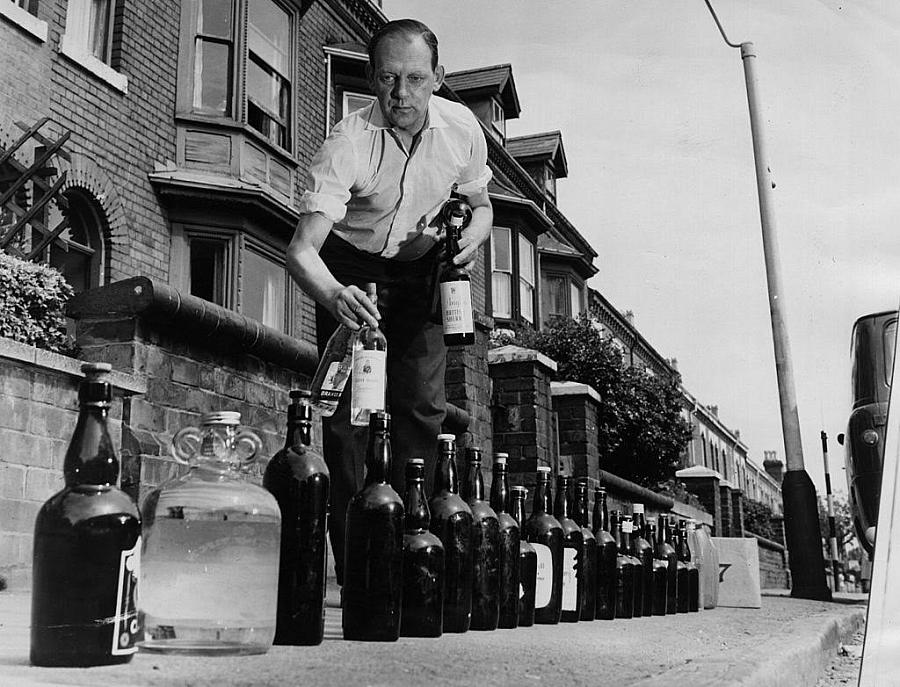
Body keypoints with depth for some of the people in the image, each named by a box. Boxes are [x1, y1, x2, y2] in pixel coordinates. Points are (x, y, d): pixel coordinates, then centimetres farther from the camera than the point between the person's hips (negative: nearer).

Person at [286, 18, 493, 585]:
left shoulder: (462, 128, -15)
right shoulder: (348, 143, -28)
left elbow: (480, 204, 6)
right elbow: (302, 247, -38)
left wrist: (471, 237, -17)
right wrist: (334, 297, -58)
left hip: (419, 268, 3)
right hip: (350, 270, -3)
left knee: (422, 403, -8)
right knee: (348, 407, -11)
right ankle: (353, 562, -4)